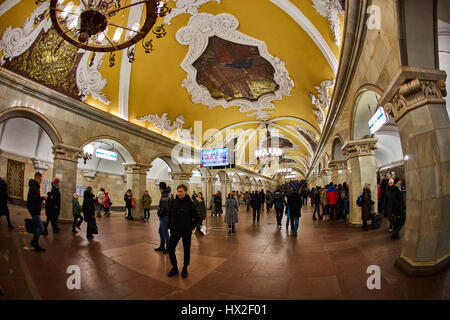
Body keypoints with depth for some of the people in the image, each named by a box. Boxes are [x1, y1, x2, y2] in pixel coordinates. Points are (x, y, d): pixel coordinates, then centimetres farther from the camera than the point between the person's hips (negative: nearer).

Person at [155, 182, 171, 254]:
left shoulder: (164, 195, -20)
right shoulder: (166, 194, 11)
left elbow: (163, 207, -24)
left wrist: (158, 213, -9)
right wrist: (159, 213, 10)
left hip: (164, 216, -10)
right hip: (163, 216, 10)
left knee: (165, 233, 1)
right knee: (160, 231, 19)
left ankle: (168, 248, 12)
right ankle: (162, 246, 30)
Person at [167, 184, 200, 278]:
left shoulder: (190, 203, -13)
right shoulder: (174, 202, -3)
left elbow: (197, 218, -6)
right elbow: (169, 215, 11)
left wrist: (191, 228, -8)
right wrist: (170, 226, 6)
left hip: (186, 232, -3)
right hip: (175, 231, 3)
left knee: (187, 250, 10)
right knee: (170, 249, 4)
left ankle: (185, 269, 29)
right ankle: (174, 268, 25)